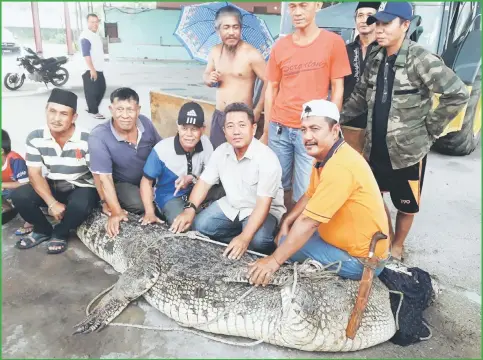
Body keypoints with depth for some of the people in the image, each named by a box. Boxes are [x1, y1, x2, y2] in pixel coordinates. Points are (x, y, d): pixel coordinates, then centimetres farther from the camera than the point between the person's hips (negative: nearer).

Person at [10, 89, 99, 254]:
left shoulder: (87, 140, -22)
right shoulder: (35, 138, -11)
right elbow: (34, 174, -10)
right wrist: (52, 203, -21)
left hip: (82, 187, -4)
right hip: (53, 186, 4)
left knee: (79, 206, -36)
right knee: (18, 196, -20)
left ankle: (60, 234, 0)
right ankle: (43, 230, 10)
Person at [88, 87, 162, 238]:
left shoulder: (145, 123, -15)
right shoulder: (98, 136, -29)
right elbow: (104, 177, -28)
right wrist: (116, 212, -33)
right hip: (121, 183, -4)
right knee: (141, 204, -30)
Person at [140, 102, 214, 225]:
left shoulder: (205, 143, -15)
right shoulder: (162, 149, -23)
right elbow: (146, 181, -12)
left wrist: (192, 179, -29)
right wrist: (150, 213, -22)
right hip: (170, 197, -4)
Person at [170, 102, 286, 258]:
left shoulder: (267, 158, -26)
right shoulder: (221, 151, -7)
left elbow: (263, 203, -30)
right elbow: (204, 182, -1)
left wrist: (245, 237, -40)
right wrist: (189, 209, -18)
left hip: (264, 210, -5)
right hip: (230, 206, 6)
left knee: (258, 240, -32)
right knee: (199, 226, -12)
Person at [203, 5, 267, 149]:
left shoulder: (251, 54, -14)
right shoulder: (215, 52, 6)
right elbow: (206, 75, 20)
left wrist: (257, 111, -13)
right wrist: (210, 79, -3)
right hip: (218, 116, 6)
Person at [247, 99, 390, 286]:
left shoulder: (340, 166, -31)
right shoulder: (325, 155, 1)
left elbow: (309, 221, -30)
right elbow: (310, 195, 14)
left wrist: (274, 260, -25)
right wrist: (287, 222, 0)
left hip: (362, 258, -9)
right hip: (350, 240, 9)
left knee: (287, 244, -11)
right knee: (289, 236, 14)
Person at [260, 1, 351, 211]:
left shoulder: (333, 42, -1)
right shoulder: (280, 46, 7)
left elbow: (337, 89, 1)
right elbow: (271, 89, 10)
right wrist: (266, 131, 8)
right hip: (279, 128, 3)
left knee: (304, 192, 2)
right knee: (281, 184, 11)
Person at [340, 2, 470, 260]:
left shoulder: (420, 59, -16)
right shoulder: (376, 58, 4)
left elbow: (458, 94, -17)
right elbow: (361, 96, 12)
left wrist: (430, 128, -14)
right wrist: (338, 118, 3)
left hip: (408, 150, -5)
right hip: (375, 147, 6)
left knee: (406, 205, 13)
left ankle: (397, 247, 37)